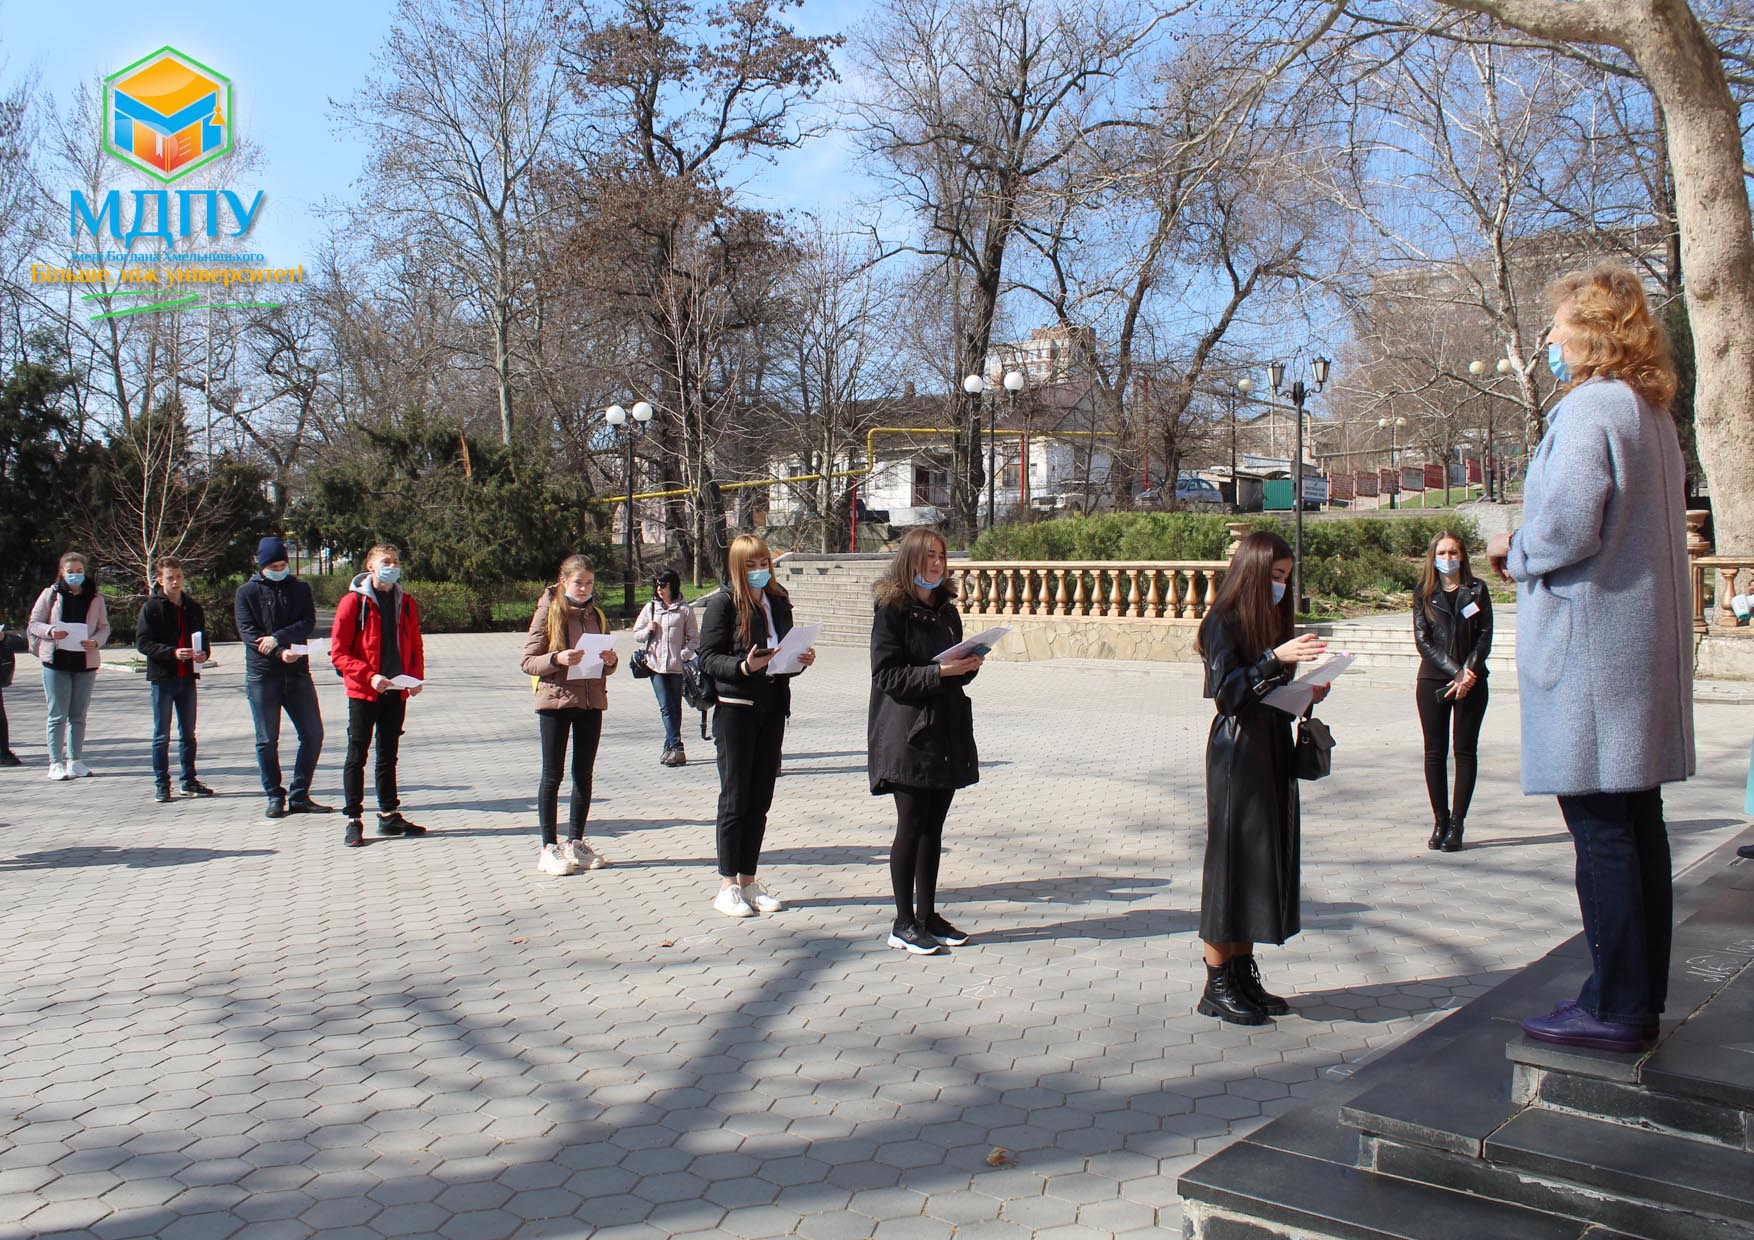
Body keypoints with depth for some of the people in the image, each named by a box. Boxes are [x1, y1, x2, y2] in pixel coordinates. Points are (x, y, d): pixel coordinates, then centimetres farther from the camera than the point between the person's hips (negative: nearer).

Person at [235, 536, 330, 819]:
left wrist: (279, 637, -19)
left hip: (297, 672, 3)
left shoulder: (300, 589, 10)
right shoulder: (247, 592, 3)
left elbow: (308, 623, -2)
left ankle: (299, 796, 12)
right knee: (267, 741, 2)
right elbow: (248, 633, -7)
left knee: (313, 734, 1)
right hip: (262, 675, -2)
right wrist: (280, 653, -21)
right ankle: (275, 797, 13)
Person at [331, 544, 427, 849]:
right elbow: (338, 652, -9)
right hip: (363, 692, -5)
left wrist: (416, 677, -1)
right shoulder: (353, 601, -6)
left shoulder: (406, 603, 9)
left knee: (389, 755, 14)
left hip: (397, 692, 5)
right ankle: (353, 820, 5)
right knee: (357, 756, 0)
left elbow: (415, 646, 15)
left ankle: (389, 815, 22)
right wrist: (369, 676, -20)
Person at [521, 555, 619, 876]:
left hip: (592, 700, 5)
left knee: (584, 774, 9)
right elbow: (528, 661, -6)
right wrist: (557, 659, -23)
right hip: (555, 698, -5)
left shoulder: (596, 616, 12)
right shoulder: (548, 612, -2)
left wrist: (610, 662, -5)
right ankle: (549, 848, 5)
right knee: (552, 775, -1)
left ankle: (575, 843, 19)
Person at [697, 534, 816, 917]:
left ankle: (748, 881, 19)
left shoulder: (778, 601, 11)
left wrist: (801, 659, -2)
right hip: (735, 709, -6)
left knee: (760, 799, 9)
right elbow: (708, 658, -10)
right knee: (735, 798, 0)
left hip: (772, 709, 6)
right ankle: (728, 886, 8)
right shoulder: (723, 602, -6)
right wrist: (744, 666, -24)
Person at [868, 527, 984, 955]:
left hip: (947, 731, 7)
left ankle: (927, 914, 19)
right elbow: (886, 675, -13)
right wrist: (937, 672, -21)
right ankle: (903, 924, 5)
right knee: (912, 825, -3)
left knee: (933, 827, 10)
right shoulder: (892, 611, -7)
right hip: (906, 732, -7)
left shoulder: (947, 612, 14)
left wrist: (969, 666, 0)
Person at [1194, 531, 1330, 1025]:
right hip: (1237, 754, -8)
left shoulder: (1273, 621, 15)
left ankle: (1243, 973, 18)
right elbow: (1226, 693, -20)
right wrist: (1275, 659, -27)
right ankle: (1217, 986, 3)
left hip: (1274, 750, 8)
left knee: (1269, 858, 9)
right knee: (1233, 859, -4)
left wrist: (1305, 694, 1)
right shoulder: (1223, 622, -10)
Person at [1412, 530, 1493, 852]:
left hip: (1472, 681, 0)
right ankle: (1439, 821, 9)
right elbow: (1423, 640, -1)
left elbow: (1485, 636, 1)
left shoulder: (1477, 590, 6)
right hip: (1433, 680, 0)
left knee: (1465, 751, 1)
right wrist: (1455, 671, -11)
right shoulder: (1424, 593, 6)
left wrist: (1469, 673, -12)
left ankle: (1456, 824, 4)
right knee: (1435, 752, 1)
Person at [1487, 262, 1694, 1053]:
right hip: (1646, 642, 10)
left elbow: (1567, 528, -22)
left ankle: (1616, 1009, 3)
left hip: (1591, 646, -10)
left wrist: (1515, 554, -2)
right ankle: (1638, 995, 22)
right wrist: (1529, 550, 15)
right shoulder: (1652, 414, 17)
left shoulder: (1587, 408, -14)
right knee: (1636, 821, 13)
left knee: (1601, 827, -4)